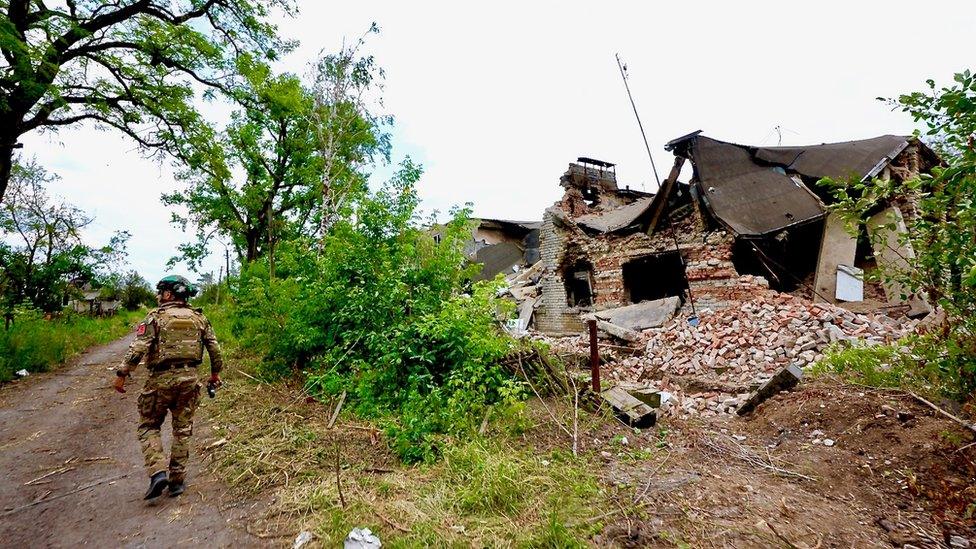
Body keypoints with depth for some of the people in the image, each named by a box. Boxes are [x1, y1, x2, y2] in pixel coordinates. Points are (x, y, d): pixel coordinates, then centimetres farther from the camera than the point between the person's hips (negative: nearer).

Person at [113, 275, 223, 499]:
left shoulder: (155, 317, -4)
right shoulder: (199, 318, 7)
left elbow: (138, 348, -13)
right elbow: (214, 347, 6)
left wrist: (122, 374, -5)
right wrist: (215, 373, 17)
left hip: (161, 379, -3)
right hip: (189, 379, 3)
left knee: (149, 426, 14)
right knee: (182, 430, 12)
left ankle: (158, 472, -1)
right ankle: (177, 480, 19)